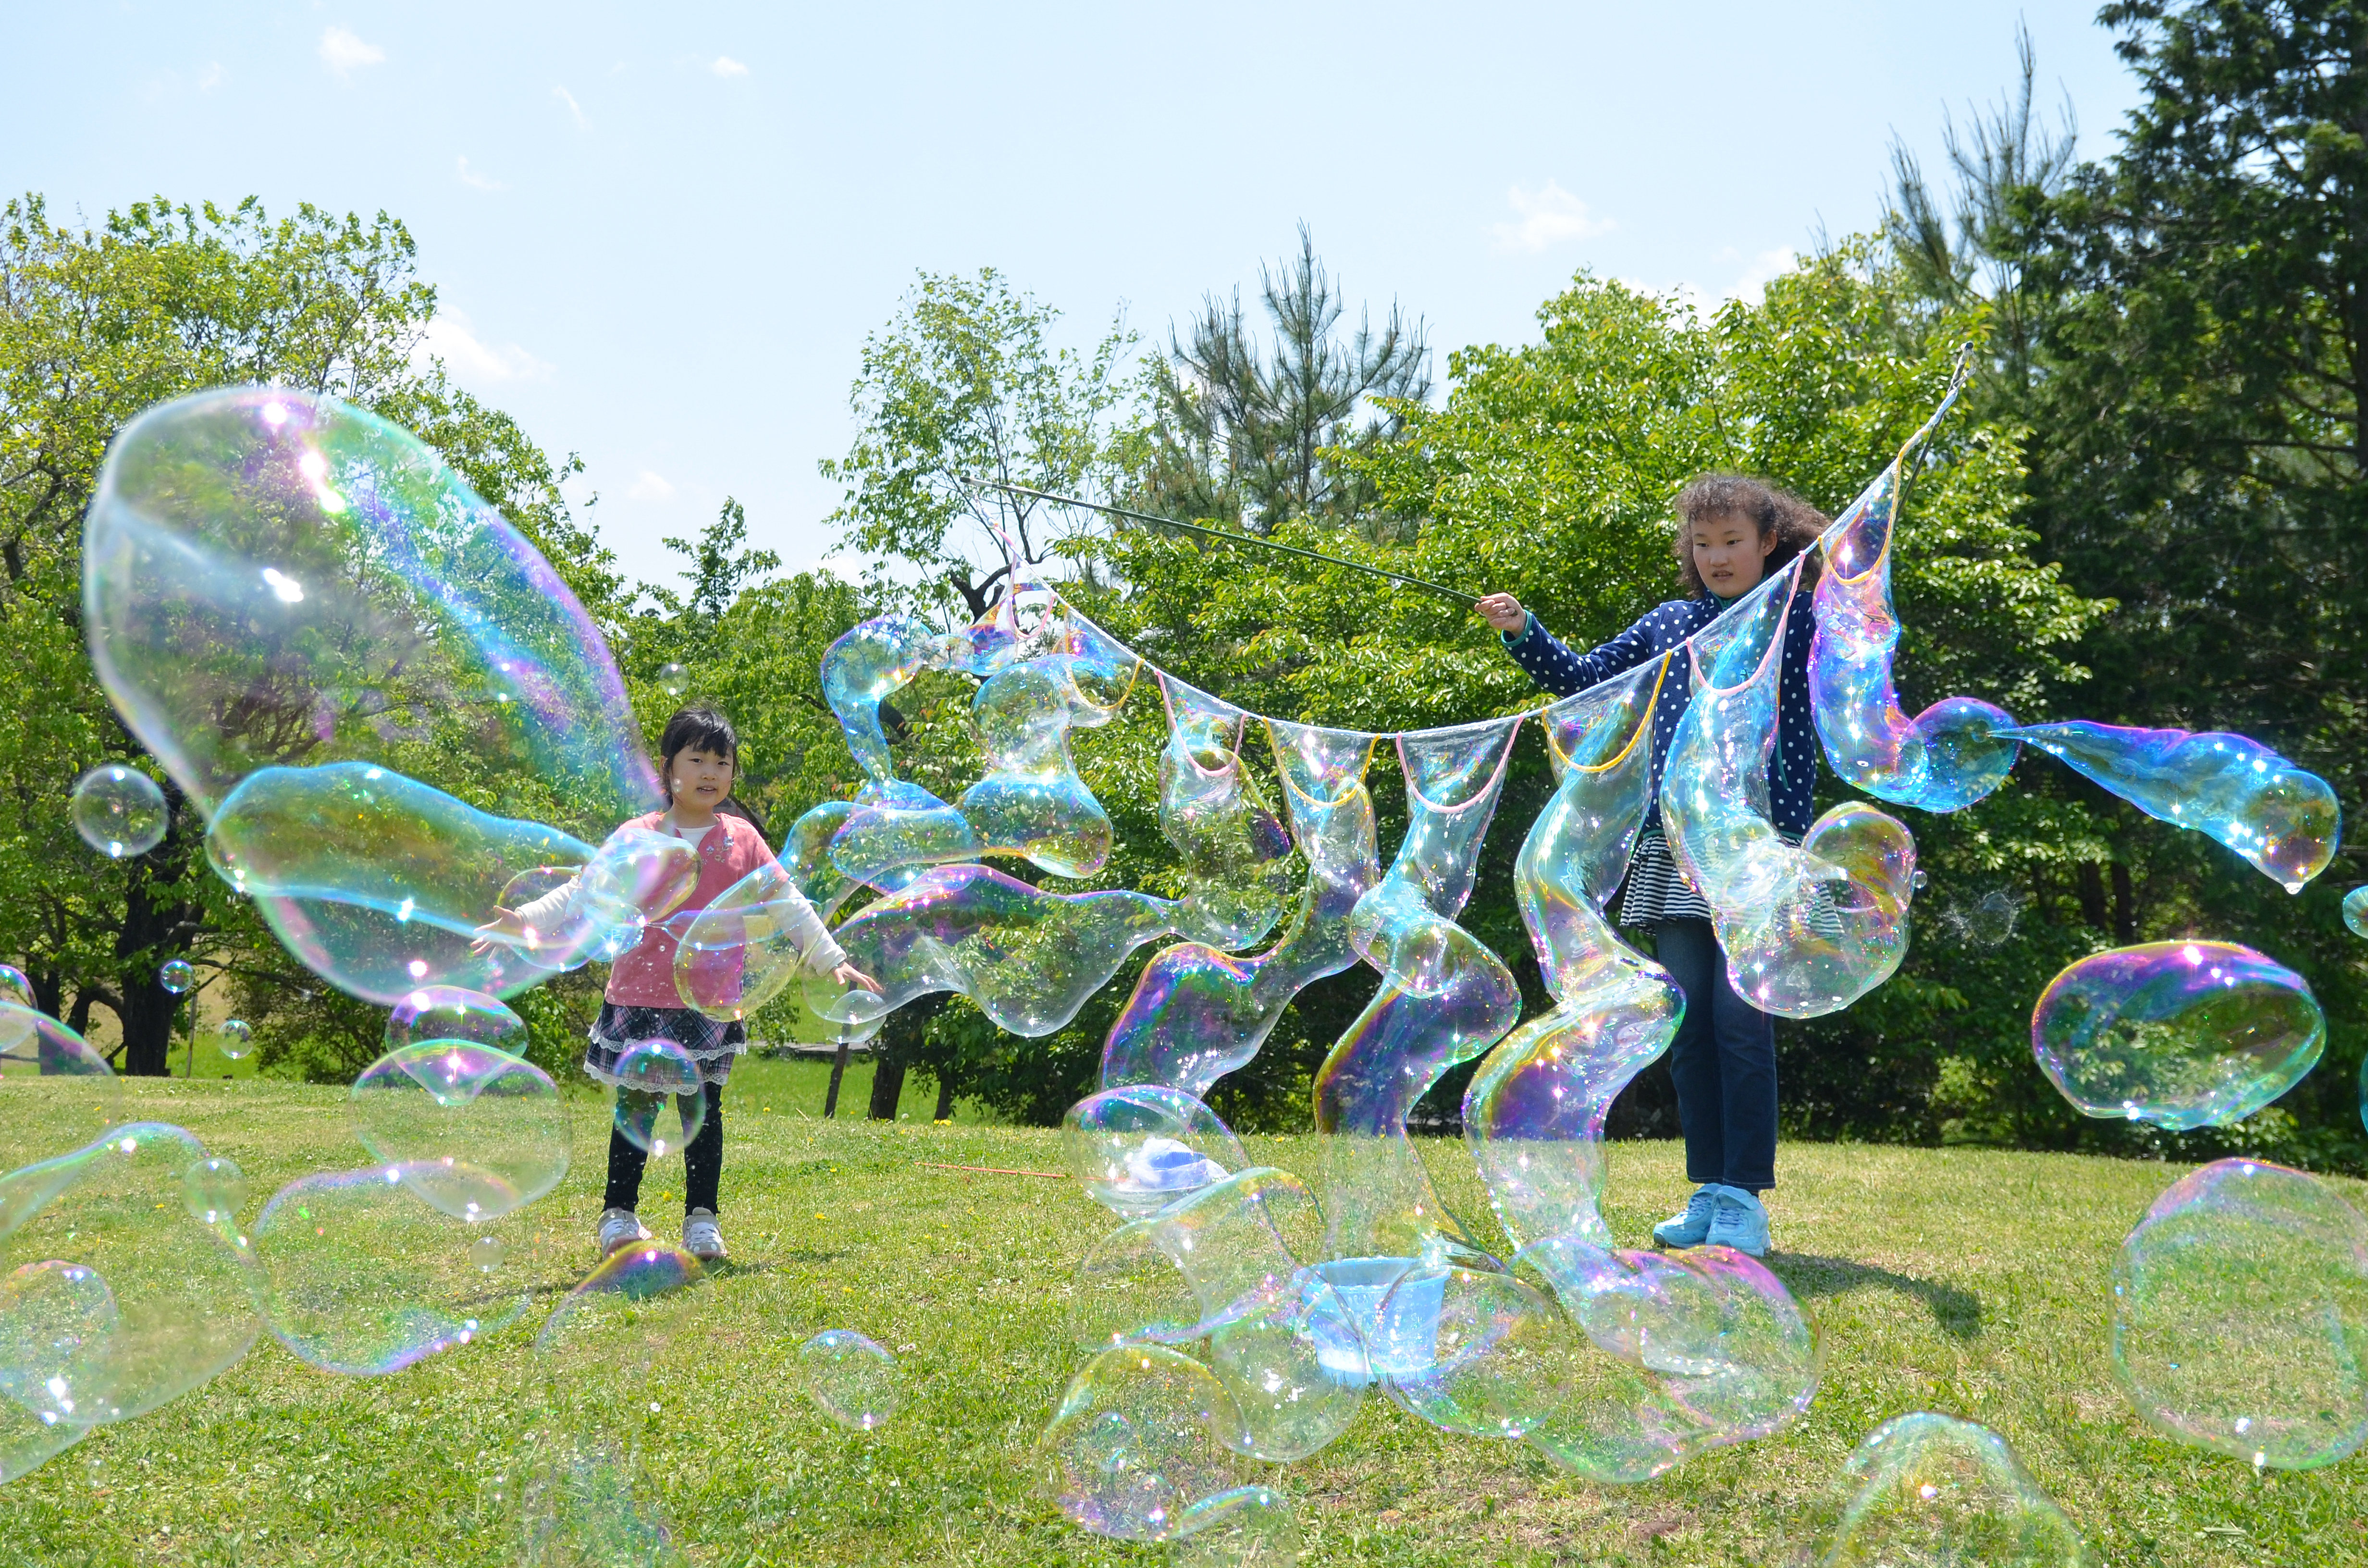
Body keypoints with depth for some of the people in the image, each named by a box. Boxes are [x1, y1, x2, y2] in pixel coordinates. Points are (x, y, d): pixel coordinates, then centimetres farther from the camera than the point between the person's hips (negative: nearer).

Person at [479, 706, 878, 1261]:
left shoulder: (742, 840, 5)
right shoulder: (640, 837, 1)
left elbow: (788, 904, 9)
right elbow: (584, 891, 0)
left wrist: (834, 960, 7)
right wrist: (524, 920, -13)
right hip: (641, 999, -1)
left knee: (703, 1108, 6)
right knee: (636, 1108, 8)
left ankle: (702, 1221, 16)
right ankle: (619, 1215, 21)